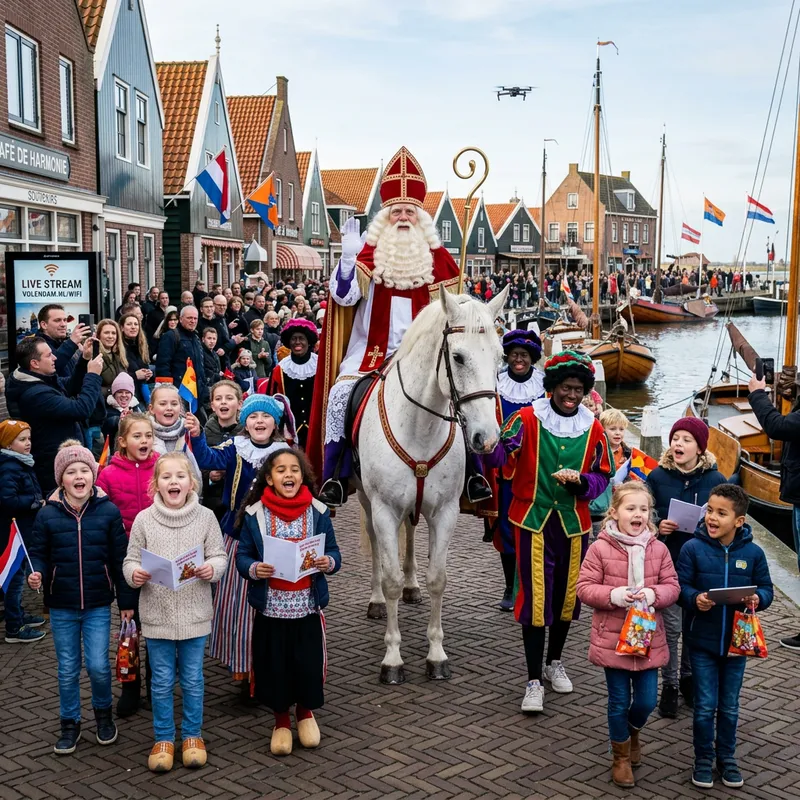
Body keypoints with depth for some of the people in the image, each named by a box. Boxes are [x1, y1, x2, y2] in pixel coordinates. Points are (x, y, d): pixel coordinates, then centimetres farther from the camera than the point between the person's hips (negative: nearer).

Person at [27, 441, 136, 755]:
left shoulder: (108, 511, -7)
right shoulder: (47, 515, -5)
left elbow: (119, 559, -2)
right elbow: (38, 554, 3)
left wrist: (126, 600, 1)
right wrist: (36, 574, -19)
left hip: (98, 605, -1)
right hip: (61, 607, 1)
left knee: (98, 666, -4)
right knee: (67, 669, 10)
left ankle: (103, 712, 25)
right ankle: (70, 724, 29)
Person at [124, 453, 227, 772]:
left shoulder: (206, 517, -4)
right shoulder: (144, 519, -5)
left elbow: (219, 555, -1)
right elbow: (131, 560, 0)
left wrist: (212, 569, -21)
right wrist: (134, 574, -21)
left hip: (194, 613, 0)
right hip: (157, 613, 0)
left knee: (192, 680, 12)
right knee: (162, 682, 10)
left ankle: (192, 735, 30)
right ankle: (164, 738, 27)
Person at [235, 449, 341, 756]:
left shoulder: (318, 511, -1)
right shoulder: (254, 513, -4)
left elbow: (333, 553, 3)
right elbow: (242, 556, -1)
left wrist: (329, 562, -18)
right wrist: (253, 569, -21)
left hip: (308, 606, 1)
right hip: (270, 607, 0)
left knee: (309, 663, 6)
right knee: (274, 666, 8)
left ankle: (305, 713, 35)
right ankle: (281, 721, 32)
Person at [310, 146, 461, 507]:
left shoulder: (436, 257, 7)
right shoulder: (370, 253, 2)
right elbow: (344, 295, -8)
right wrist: (348, 256, -20)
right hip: (370, 350, -1)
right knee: (340, 393, -23)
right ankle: (335, 477, -12)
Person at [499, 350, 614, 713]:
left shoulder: (593, 428, 2)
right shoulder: (527, 418, -8)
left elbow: (602, 476, 7)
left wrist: (580, 481, -14)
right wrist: (502, 447, -38)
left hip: (573, 523, 4)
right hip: (533, 520, -3)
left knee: (567, 594, 15)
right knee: (534, 597, -6)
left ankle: (554, 662, 39)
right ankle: (534, 680, 6)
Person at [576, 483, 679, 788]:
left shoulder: (658, 549, -1)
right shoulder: (600, 548, -10)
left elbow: (672, 586, 2)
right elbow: (584, 587, -9)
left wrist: (653, 594, -19)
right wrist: (614, 595, -24)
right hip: (612, 639, -2)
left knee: (647, 700, 7)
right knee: (619, 702, 8)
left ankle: (633, 731, 42)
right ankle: (621, 757, 29)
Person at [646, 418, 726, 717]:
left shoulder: (716, 480, -1)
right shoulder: (657, 477, -2)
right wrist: (658, 526, -15)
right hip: (668, 564, -1)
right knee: (671, 626, 2)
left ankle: (688, 677, 29)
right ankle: (669, 684, 16)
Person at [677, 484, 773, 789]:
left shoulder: (753, 553, -6)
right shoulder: (693, 548, -11)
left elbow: (766, 588, 2)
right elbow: (680, 586, -8)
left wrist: (757, 598, -19)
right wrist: (695, 598, -28)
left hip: (736, 641, 2)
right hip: (702, 641, -2)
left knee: (729, 706, 15)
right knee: (705, 705, 6)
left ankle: (727, 757, 33)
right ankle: (703, 759, 25)